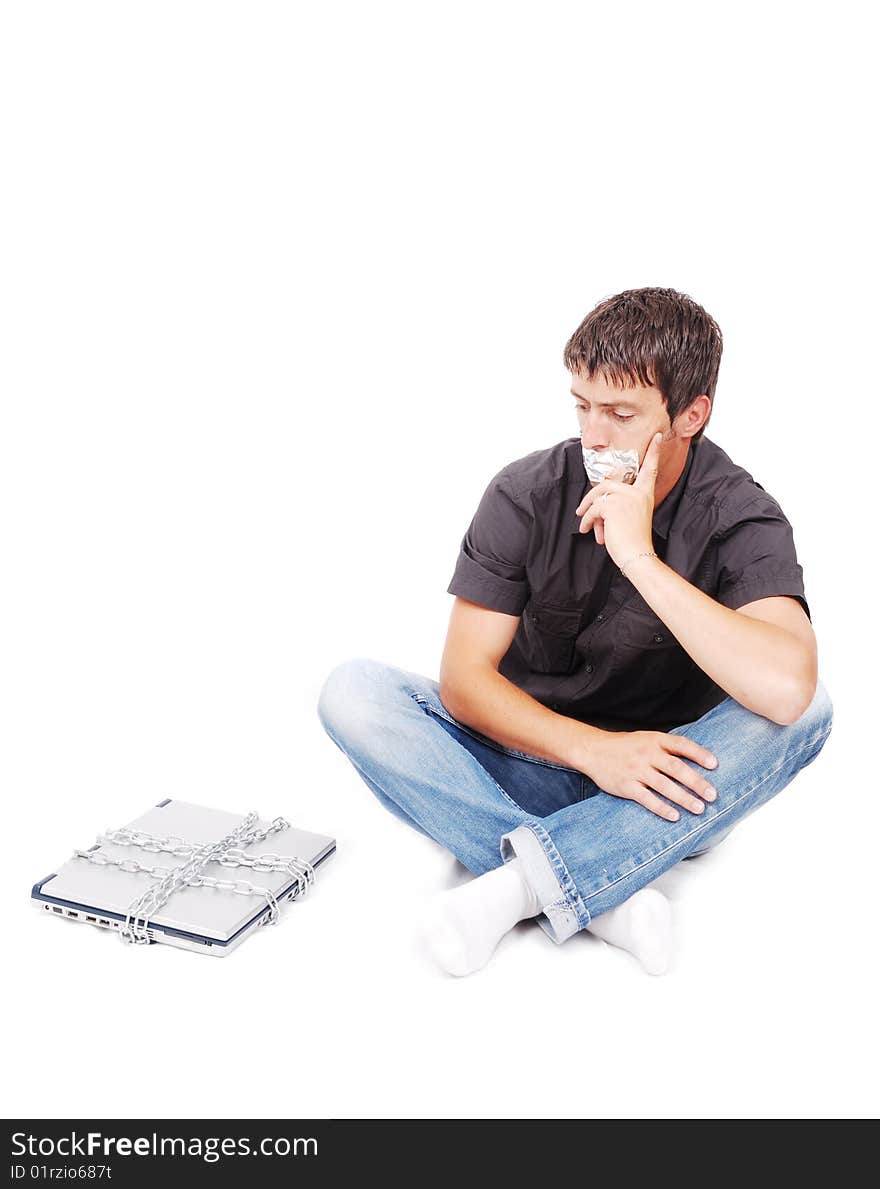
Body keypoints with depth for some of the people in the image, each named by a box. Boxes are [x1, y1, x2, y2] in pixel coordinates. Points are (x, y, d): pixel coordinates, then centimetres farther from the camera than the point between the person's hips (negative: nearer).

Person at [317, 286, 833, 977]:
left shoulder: (741, 518, -14)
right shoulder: (527, 493, -10)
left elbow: (786, 687, -34)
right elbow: (464, 675, -14)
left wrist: (638, 555, -31)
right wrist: (592, 747, -29)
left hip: (660, 787, -1)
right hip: (532, 763, 1)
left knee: (804, 712, -29)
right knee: (353, 692, -21)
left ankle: (514, 886, -32)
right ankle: (608, 894, -29)